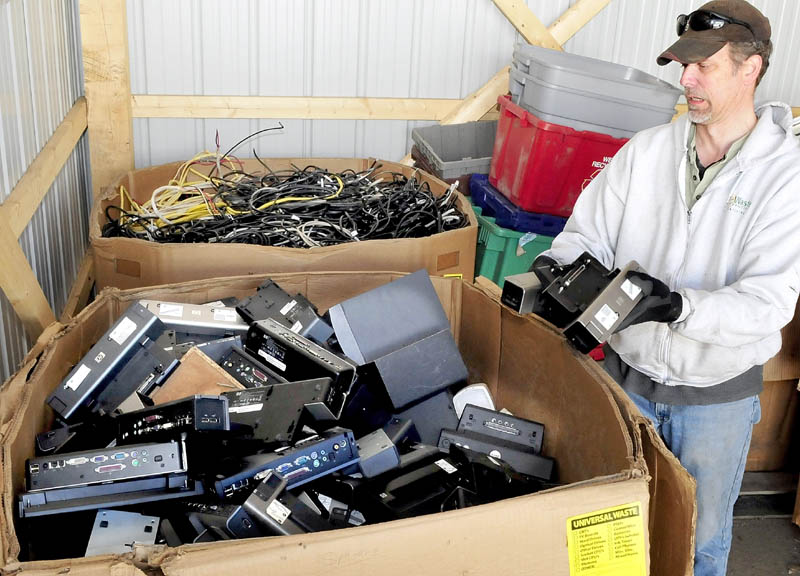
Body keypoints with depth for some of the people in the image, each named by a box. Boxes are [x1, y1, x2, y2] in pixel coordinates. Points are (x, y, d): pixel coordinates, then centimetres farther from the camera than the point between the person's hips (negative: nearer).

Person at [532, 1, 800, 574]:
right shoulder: (646, 150, -5)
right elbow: (588, 232, -3)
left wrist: (678, 306, -39)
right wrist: (554, 267, -24)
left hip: (717, 395, -2)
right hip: (628, 373, 3)